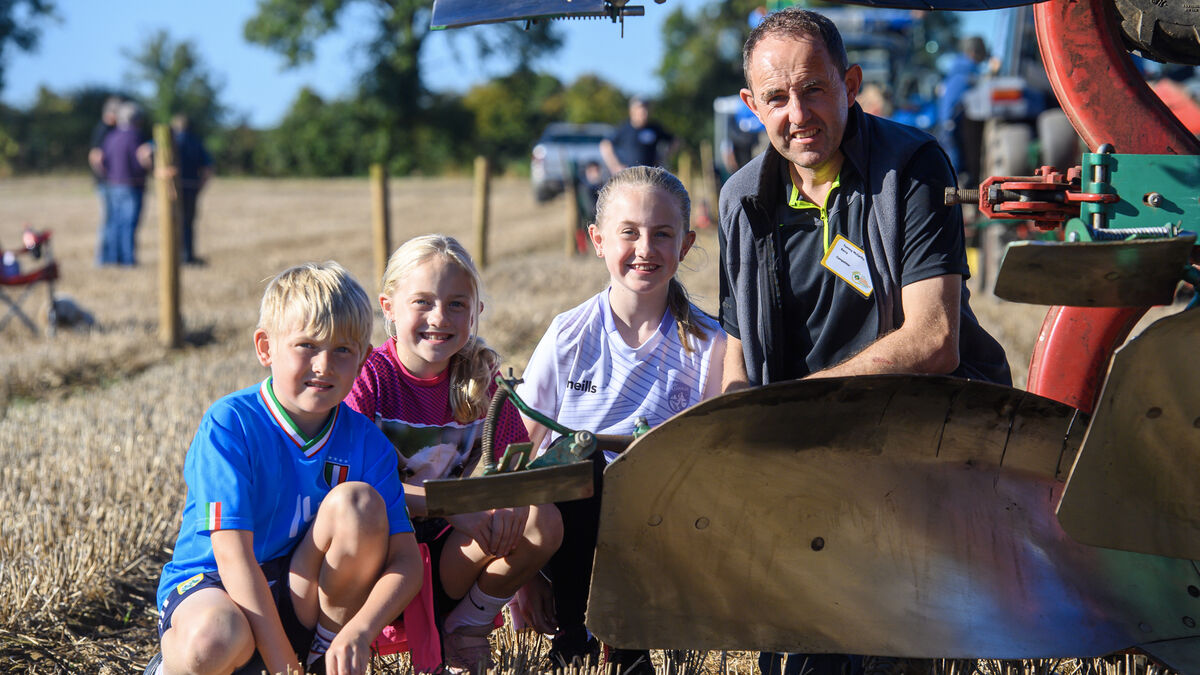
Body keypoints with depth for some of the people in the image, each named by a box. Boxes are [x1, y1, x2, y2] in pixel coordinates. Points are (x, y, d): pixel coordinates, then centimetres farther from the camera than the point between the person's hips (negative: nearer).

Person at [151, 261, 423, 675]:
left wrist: (360, 632, -32)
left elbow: (406, 561, -11)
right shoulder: (230, 423, -16)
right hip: (211, 585, -3)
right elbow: (233, 556, -23)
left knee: (358, 501, -22)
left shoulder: (365, 440, -5)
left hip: (307, 600, 4)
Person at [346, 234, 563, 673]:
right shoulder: (370, 377, -9)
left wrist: (508, 500, -23)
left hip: (453, 550, 4)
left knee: (542, 523, -21)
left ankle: (469, 628, 3)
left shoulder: (481, 379, 4)